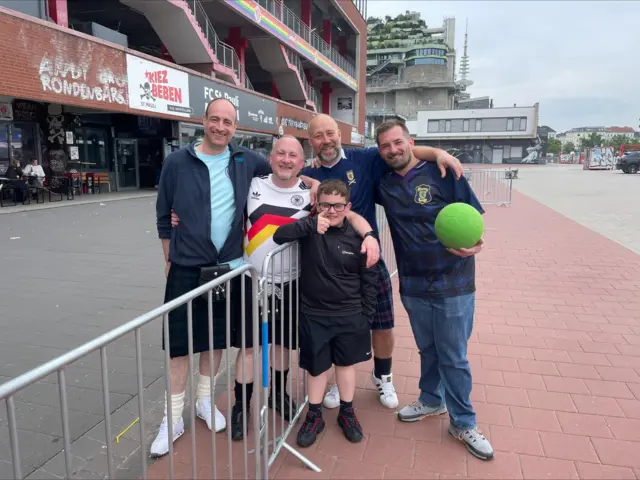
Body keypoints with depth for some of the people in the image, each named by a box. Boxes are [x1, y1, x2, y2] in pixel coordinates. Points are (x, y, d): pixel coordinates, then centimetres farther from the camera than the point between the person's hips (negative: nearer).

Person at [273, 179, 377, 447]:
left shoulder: (357, 237, -6)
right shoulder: (309, 230, -8)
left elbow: (368, 280, 0)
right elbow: (279, 236, -24)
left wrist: (367, 315, 0)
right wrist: (311, 224, -37)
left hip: (350, 315, 1)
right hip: (314, 314, -1)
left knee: (346, 363, 17)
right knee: (316, 366, 13)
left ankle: (347, 413, 38)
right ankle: (314, 416, 32)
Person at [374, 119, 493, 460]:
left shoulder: (441, 172, -10)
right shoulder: (384, 185, 3)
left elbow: (475, 217, -9)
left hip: (453, 282, -4)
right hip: (413, 285, 4)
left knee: (453, 357, 6)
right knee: (428, 350, 21)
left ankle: (463, 423, 26)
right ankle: (431, 400, 43)